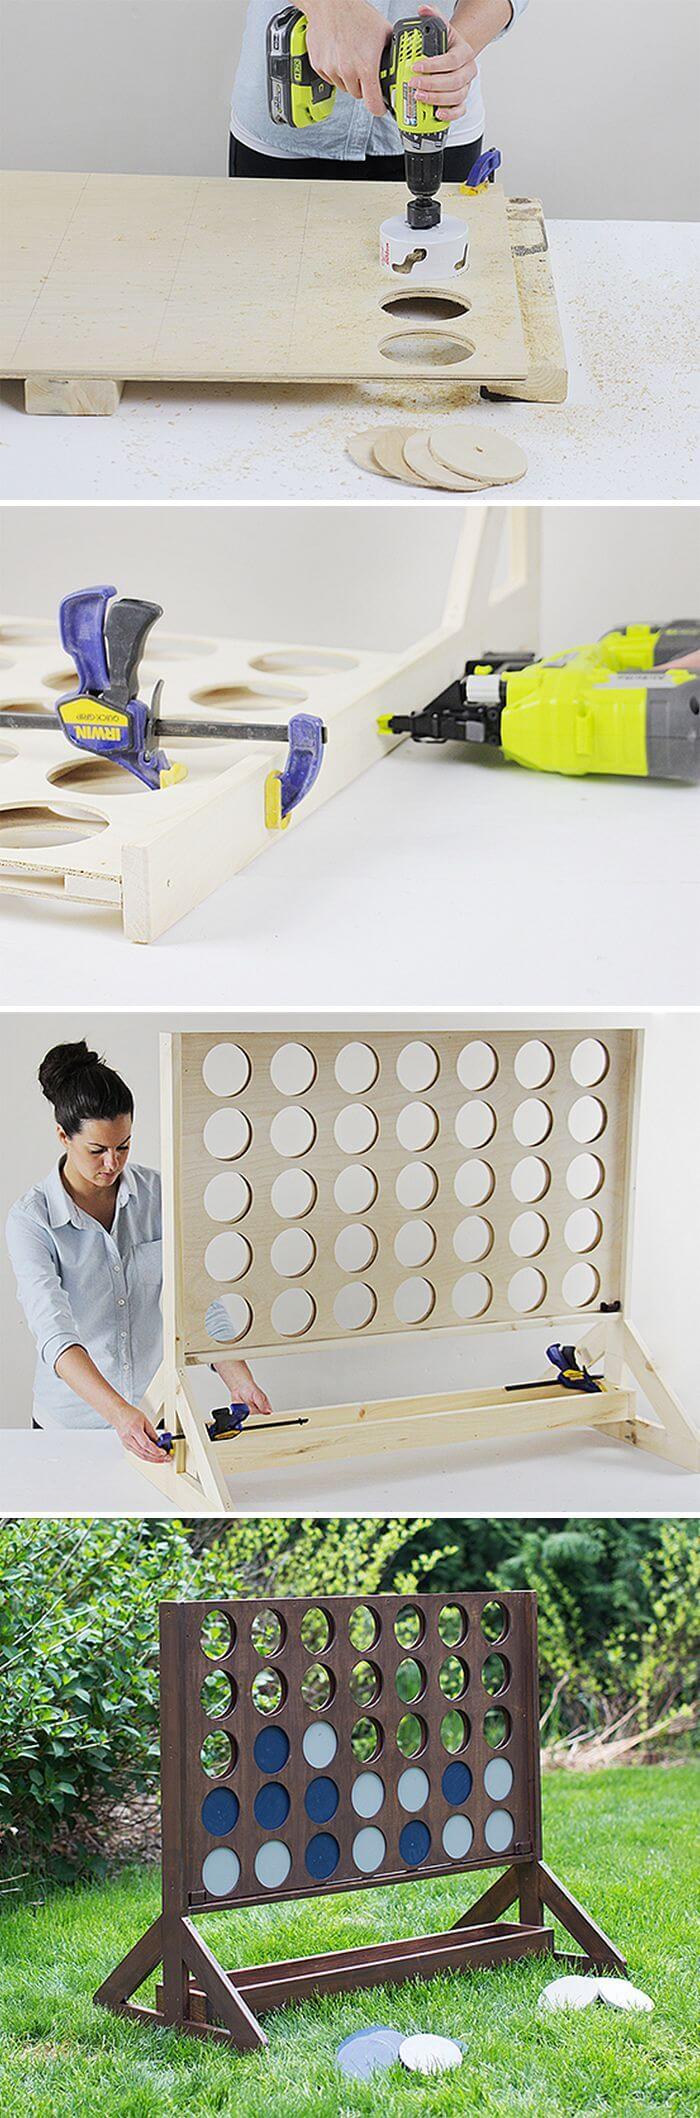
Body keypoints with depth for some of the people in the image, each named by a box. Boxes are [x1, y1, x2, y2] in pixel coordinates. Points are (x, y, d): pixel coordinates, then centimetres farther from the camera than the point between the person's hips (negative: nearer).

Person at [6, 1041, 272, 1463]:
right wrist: (119, 1413, -44)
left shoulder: (157, 1194, -7)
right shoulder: (31, 1219, -18)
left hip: (157, 1412, 3)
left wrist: (239, 1381, -25)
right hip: (76, 1421, -3)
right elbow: (54, 1331, -30)